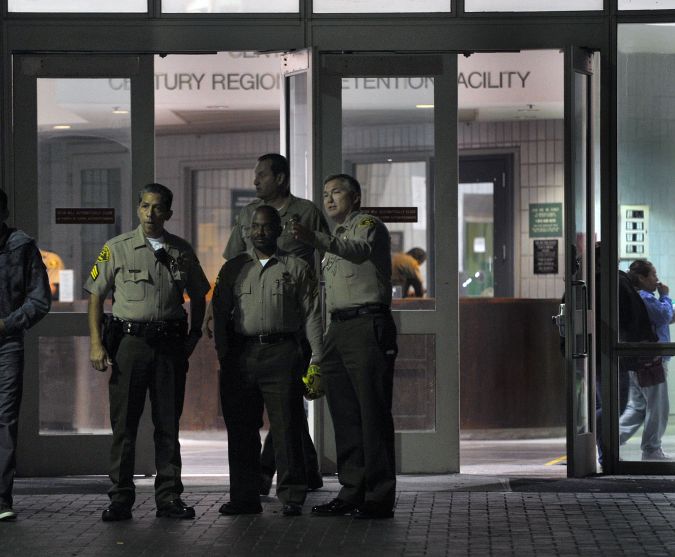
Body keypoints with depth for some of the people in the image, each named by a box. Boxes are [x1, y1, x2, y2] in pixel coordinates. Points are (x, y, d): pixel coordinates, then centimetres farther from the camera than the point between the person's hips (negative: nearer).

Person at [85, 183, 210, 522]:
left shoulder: (181, 251, 9)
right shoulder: (117, 248, 3)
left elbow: (198, 295, 21)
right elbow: (96, 296, 3)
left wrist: (194, 335, 10)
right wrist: (96, 344, -5)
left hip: (170, 342, 2)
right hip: (130, 339, -2)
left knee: (168, 424, 5)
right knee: (124, 423, -2)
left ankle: (169, 497, 12)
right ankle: (120, 499, 4)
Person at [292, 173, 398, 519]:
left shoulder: (368, 225, 0)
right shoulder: (335, 238, 26)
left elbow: (359, 251, -25)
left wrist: (316, 240, -41)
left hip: (368, 325, -9)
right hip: (337, 329, 9)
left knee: (373, 414, -9)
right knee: (345, 416, 8)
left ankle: (380, 498, -9)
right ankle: (352, 493, 13)